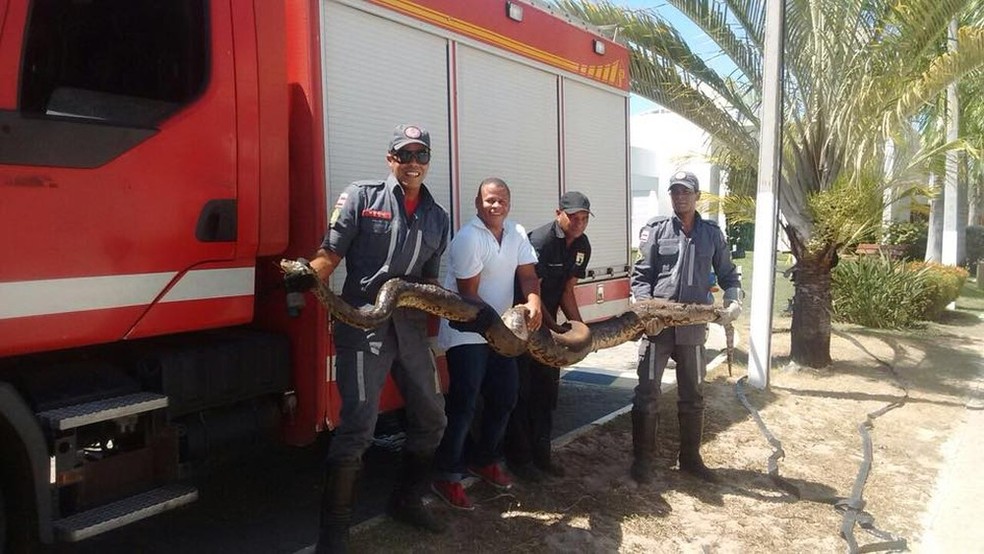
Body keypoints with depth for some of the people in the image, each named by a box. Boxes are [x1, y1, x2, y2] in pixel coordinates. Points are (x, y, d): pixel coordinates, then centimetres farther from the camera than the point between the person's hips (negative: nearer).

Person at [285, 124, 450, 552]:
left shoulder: (437, 218, 12)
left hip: (410, 325, 6)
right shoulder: (361, 197, -2)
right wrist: (306, 278, -28)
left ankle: (406, 502, 36)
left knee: (431, 418, 15)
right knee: (357, 427, -11)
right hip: (363, 323, -6)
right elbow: (330, 254, -8)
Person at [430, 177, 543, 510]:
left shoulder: (517, 234, 4)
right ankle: (447, 476, 4)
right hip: (466, 332, -7)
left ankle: (485, 460, 32)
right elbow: (468, 295, -18)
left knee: (504, 399, 13)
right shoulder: (468, 239, -18)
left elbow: (528, 275, -1)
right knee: (463, 405, -8)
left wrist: (534, 303, -21)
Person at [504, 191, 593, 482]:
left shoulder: (582, 246, 1)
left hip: (547, 321, 8)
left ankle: (541, 453, 23)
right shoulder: (541, 240, -23)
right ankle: (519, 458, 9)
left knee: (547, 388, 11)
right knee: (521, 389, -2)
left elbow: (567, 291, 4)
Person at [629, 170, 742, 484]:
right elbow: (641, 275, -3)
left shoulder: (712, 233, 6)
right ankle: (642, 459, 15)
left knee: (692, 396, 14)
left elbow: (727, 274, 14)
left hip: (693, 325, 3)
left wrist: (733, 299, -6)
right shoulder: (655, 230, 0)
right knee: (647, 394, 1)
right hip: (657, 323, -2)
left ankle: (690, 458, 29)